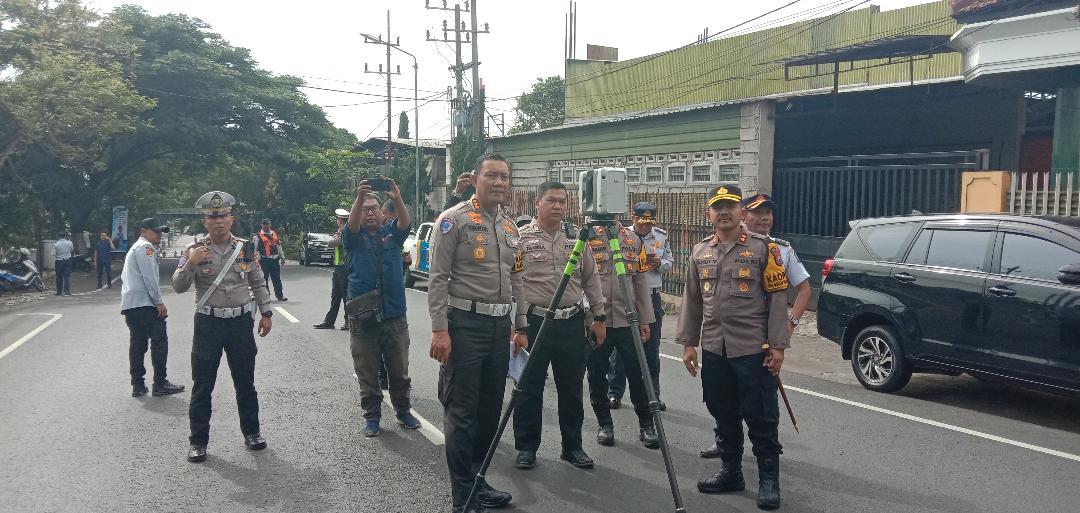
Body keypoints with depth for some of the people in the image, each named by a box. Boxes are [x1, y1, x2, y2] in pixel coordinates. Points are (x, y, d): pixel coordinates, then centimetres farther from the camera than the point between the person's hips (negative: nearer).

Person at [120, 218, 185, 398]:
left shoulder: (133, 249, 27)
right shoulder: (145, 247, -5)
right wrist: (159, 302, -15)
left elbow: (125, 277, 27)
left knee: (137, 343, 8)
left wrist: (127, 310, 24)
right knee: (159, 341, -6)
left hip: (129, 304, 10)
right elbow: (149, 276, -15)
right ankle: (160, 384, -6)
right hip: (144, 303, -10)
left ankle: (137, 385, 8)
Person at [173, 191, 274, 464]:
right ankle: (198, 441, 15)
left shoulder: (246, 248, 3)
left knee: (245, 382, 12)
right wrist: (190, 264, -22)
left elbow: (259, 283, 10)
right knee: (202, 385, 4)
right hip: (208, 323, -2)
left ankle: (251, 431, 27)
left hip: (241, 322, 2)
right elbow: (179, 287, -6)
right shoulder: (195, 251, -3)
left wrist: (266, 313, 6)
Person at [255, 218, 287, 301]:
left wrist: (281, 257, 16)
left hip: (275, 260, 3)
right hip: (264, 260, -3)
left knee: (277, 279, 3)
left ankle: (280, 295, 5)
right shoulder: (258, 236, 1)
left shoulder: (275, 234, 15)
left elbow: (279, 246, 19)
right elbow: (255, 249, 0)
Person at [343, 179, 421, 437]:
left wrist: (397, 199, -35)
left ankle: (403, 411, 25)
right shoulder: (354, 237, 3)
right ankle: (372, 416, 18)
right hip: (362, 317, -1)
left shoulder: (391, 233, 7)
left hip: (394, 314, 1)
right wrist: (359, 198, -38)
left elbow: (405, 223, -14)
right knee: (367, 372, 6)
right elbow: (352, 225, -19)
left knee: (399, 370, 11)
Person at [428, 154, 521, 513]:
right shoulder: (453, 220, -6)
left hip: (500, 325, 7)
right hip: (465, 324, -7)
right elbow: (438, 279, -11)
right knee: (462, 412, -2)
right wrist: (439, 330, -17)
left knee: (490, 409, 13)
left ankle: (478, 481, 26)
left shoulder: (510, 227, 15)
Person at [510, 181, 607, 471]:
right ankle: (526, 447, 19)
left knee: (571, 389, 12)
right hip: (534, 323, -4)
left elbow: (591, 280, 13)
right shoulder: (521, 238, -4)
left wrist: (599, 317, 8)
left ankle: (572, 446, 25)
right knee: (530, 389, 5)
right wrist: (519, 328, -12)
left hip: (571, 323, 4)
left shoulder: (576, 238, 9)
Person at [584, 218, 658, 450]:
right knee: (597, 374, 6)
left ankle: (646, 425, 17)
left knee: (637, 373, 3)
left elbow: (640, 282, 12)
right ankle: (605, 423, 22)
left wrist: (645, 320, 9)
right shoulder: (585, 237, -1)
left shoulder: (633, 240, 10)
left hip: (628, 320, 2)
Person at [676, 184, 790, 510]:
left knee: (761, 418, 2)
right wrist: (688, 343, 8)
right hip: (714, 349, 5)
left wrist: (777, 345, -10)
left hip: (753, 349, -4)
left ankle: (769, 479, 14)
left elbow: (777, 298, -5)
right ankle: (730, 471, 27)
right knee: (723, 415, 13)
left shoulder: (763, 248, -3)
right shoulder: (700, 252, 9)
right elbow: (692, 300, 13)